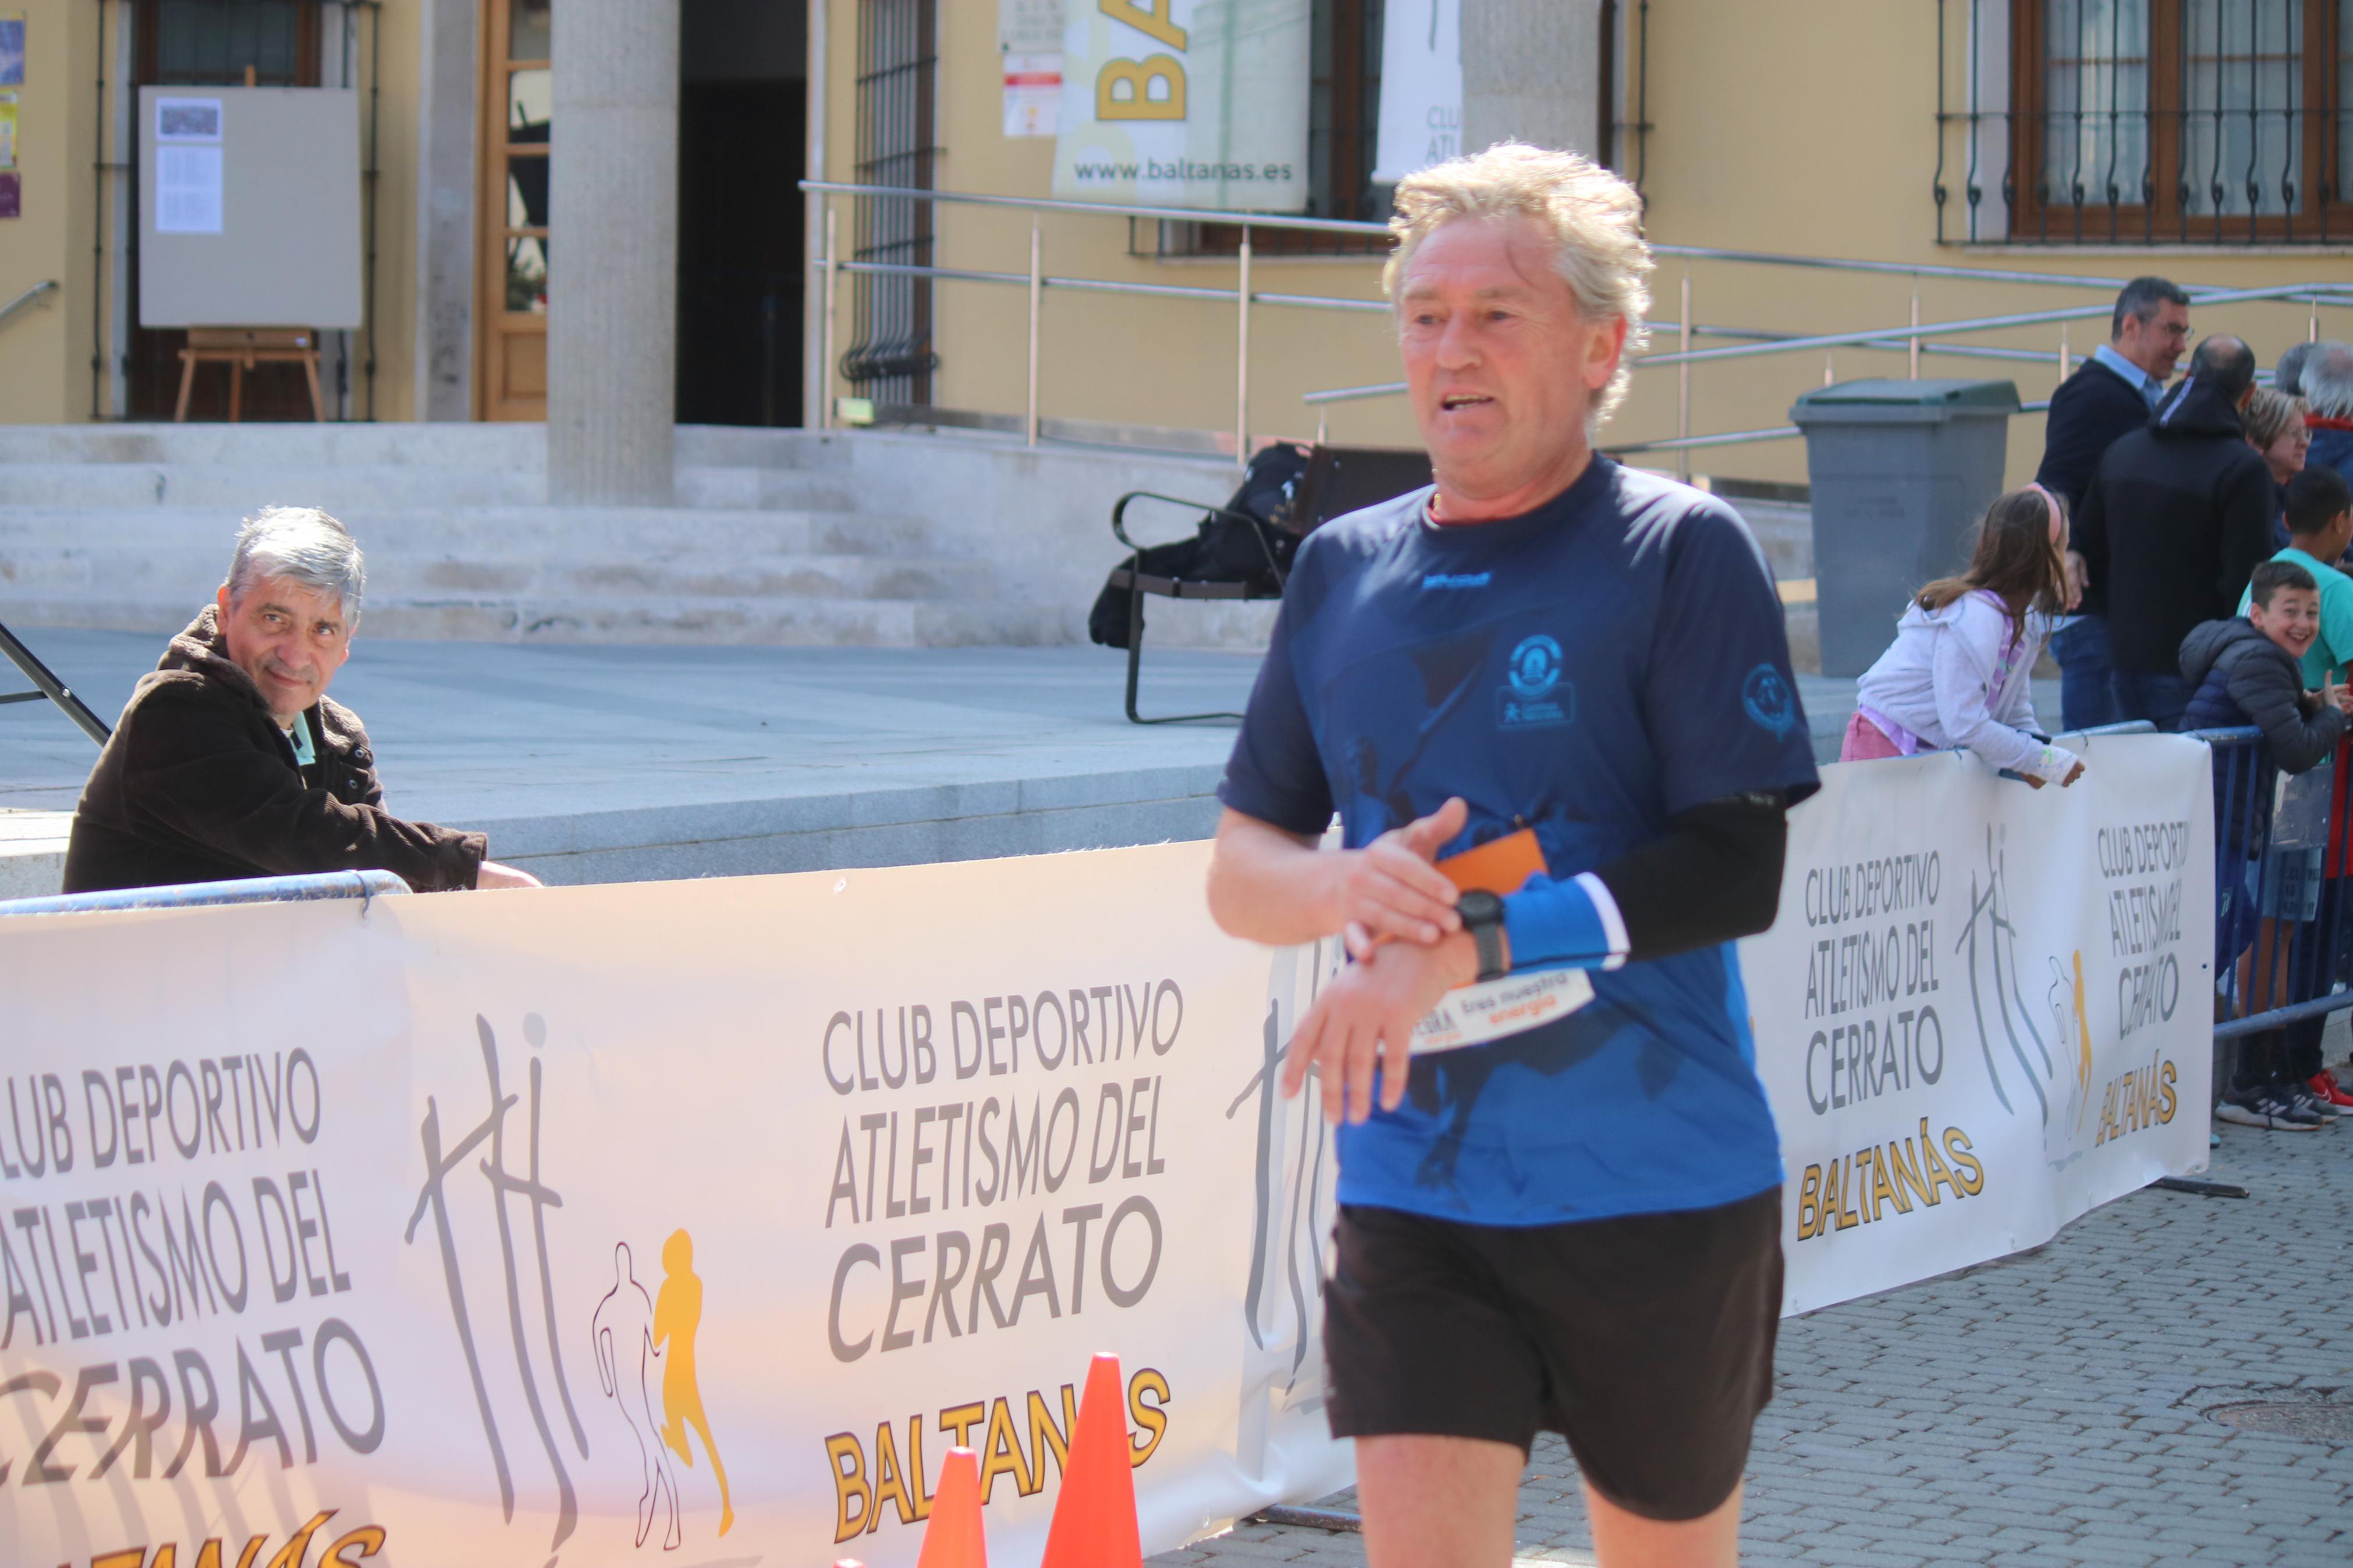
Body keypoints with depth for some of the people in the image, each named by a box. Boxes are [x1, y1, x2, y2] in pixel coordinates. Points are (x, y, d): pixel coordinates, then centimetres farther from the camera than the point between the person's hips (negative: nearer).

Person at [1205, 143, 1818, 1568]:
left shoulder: (1680, 552, -5)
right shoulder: (1345, 569, 9)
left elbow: (1736, 869, -13)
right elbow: (1237, 872, 13)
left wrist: (1460, 953, -21)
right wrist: (1337, 885, -12)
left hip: (1658, 1192, -3)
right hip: (1413, 1190, 3)